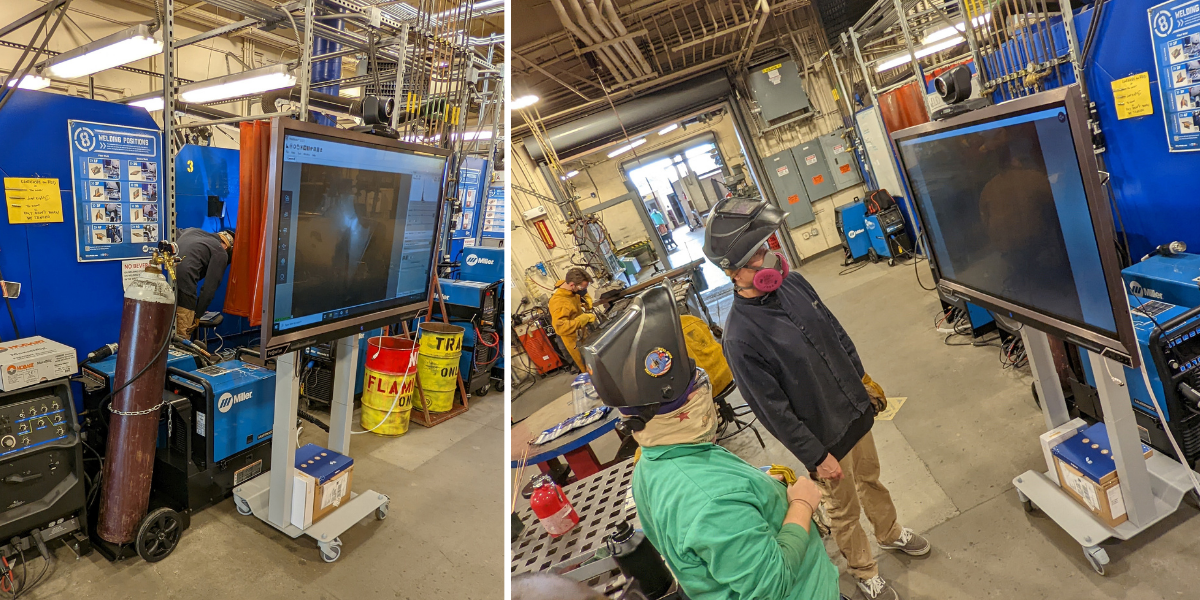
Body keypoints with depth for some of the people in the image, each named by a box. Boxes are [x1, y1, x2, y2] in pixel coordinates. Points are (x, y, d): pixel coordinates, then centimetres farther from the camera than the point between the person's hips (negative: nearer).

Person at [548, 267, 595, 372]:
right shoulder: (559, 303, -38)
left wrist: (587, 301, -8)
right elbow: (560, 327, -49)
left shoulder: (568, 285, -11)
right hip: (576, 341, -8)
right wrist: (585, 318, -46)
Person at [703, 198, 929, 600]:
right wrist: (815, 456, -15)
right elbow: (773, 410, -23)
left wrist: (863, 379, 14)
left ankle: (890, 533, 59)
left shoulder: (793, 284, -9)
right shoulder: (740, 337, -31)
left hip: (856, 410, 6)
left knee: (871, 478, 30)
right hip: (825, 437, -6)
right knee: (845, 509, 19)